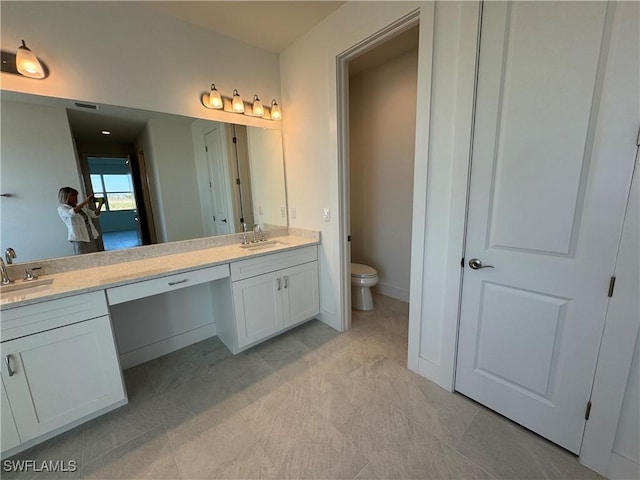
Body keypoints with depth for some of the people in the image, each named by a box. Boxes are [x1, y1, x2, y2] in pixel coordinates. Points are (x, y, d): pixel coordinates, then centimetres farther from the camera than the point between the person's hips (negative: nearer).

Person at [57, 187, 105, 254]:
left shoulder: (81, 206, 17)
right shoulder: (61, 208, 1)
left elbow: (95, 215, 14)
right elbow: (72, 213, -21)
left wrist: (100, 205, -3)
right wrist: (86, 201, -22)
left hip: (92, 236, 5)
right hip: (78, 238, -5)